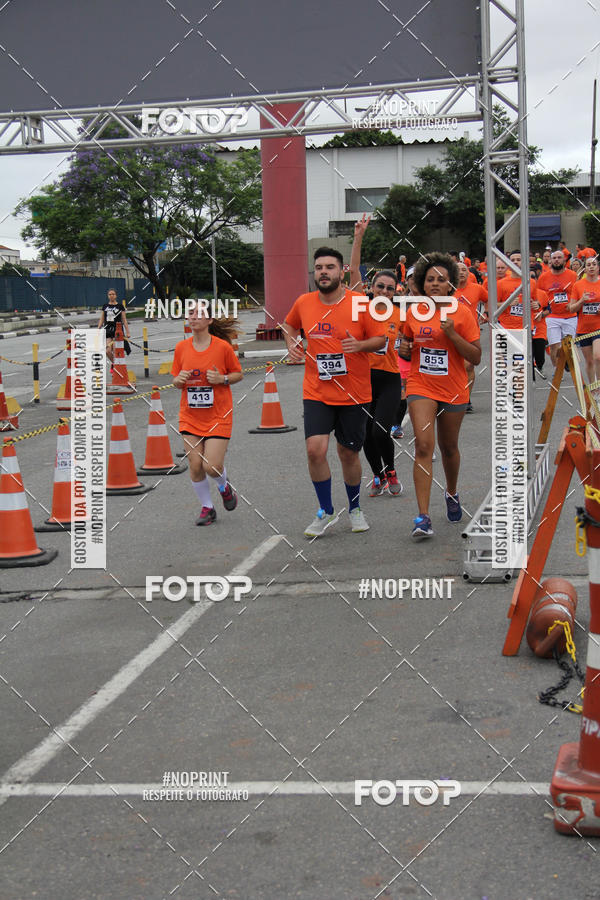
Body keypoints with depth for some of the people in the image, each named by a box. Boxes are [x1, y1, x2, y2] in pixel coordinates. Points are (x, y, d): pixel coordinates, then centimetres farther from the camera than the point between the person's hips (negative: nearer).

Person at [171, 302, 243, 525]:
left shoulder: (223, 347, -8)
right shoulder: (181, 348, 1)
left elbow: (238, 374, 4)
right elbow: (177, 381, 12)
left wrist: (222, 379, -15)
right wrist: (179, 380, -11)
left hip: (218, 415, -3)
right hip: (190, 416, 3)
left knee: (212, 466, -10)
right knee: (195, 465, -2)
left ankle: (224, 487, 26)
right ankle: (207, 507, 19)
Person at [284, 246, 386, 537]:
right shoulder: (304, 303, 0)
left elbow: (381, 338, -1)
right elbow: (289, 325, 22)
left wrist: (359, 345, -20)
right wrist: (291, 344, 2)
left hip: (354, 393, -1)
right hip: (317, 393, 1)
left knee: (349, 454, 9)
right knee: (315, 449, -14)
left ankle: (355, 509, 33)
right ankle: (326, 513, 5)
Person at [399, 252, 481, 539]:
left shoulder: (461, 313, -6)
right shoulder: (413, 313, 1)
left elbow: (476, 358, -8)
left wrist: (452, 334, -20)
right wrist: (403, 349, -7)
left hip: (454, 391, 0)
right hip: (421, 387, 0)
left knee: (449, 447, 15)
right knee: (423, 445, -16)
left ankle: (451, 493, 46)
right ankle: (423, 516, -19)